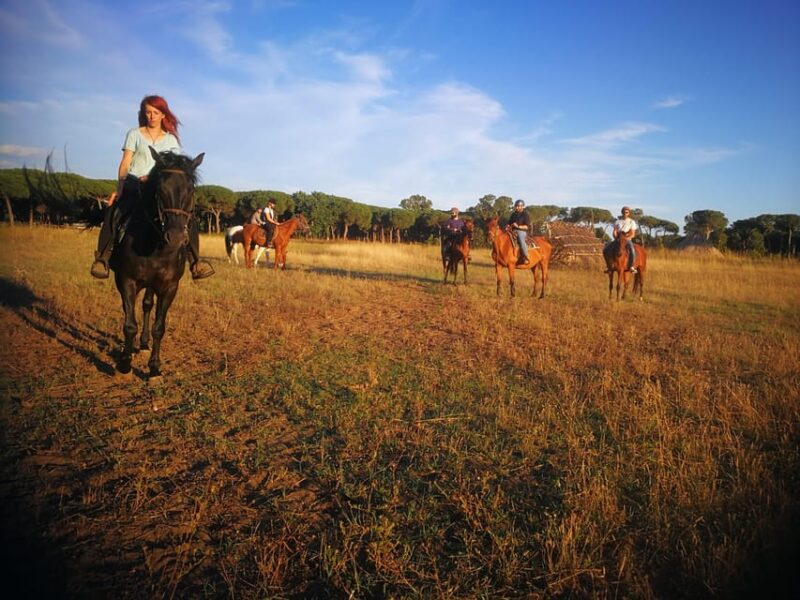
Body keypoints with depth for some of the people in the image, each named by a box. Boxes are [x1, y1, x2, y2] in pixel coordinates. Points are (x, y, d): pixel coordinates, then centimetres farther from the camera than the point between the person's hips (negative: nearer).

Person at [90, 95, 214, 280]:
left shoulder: (171, 139, 14)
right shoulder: (134, 134, 11)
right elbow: (125, 164, 4)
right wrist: (120, 188, -10)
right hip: (133, 185, -1)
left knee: (189, 219, -18)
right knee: (113, 213, -30)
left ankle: (195, 262, -12)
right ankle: (102, 258, -21)